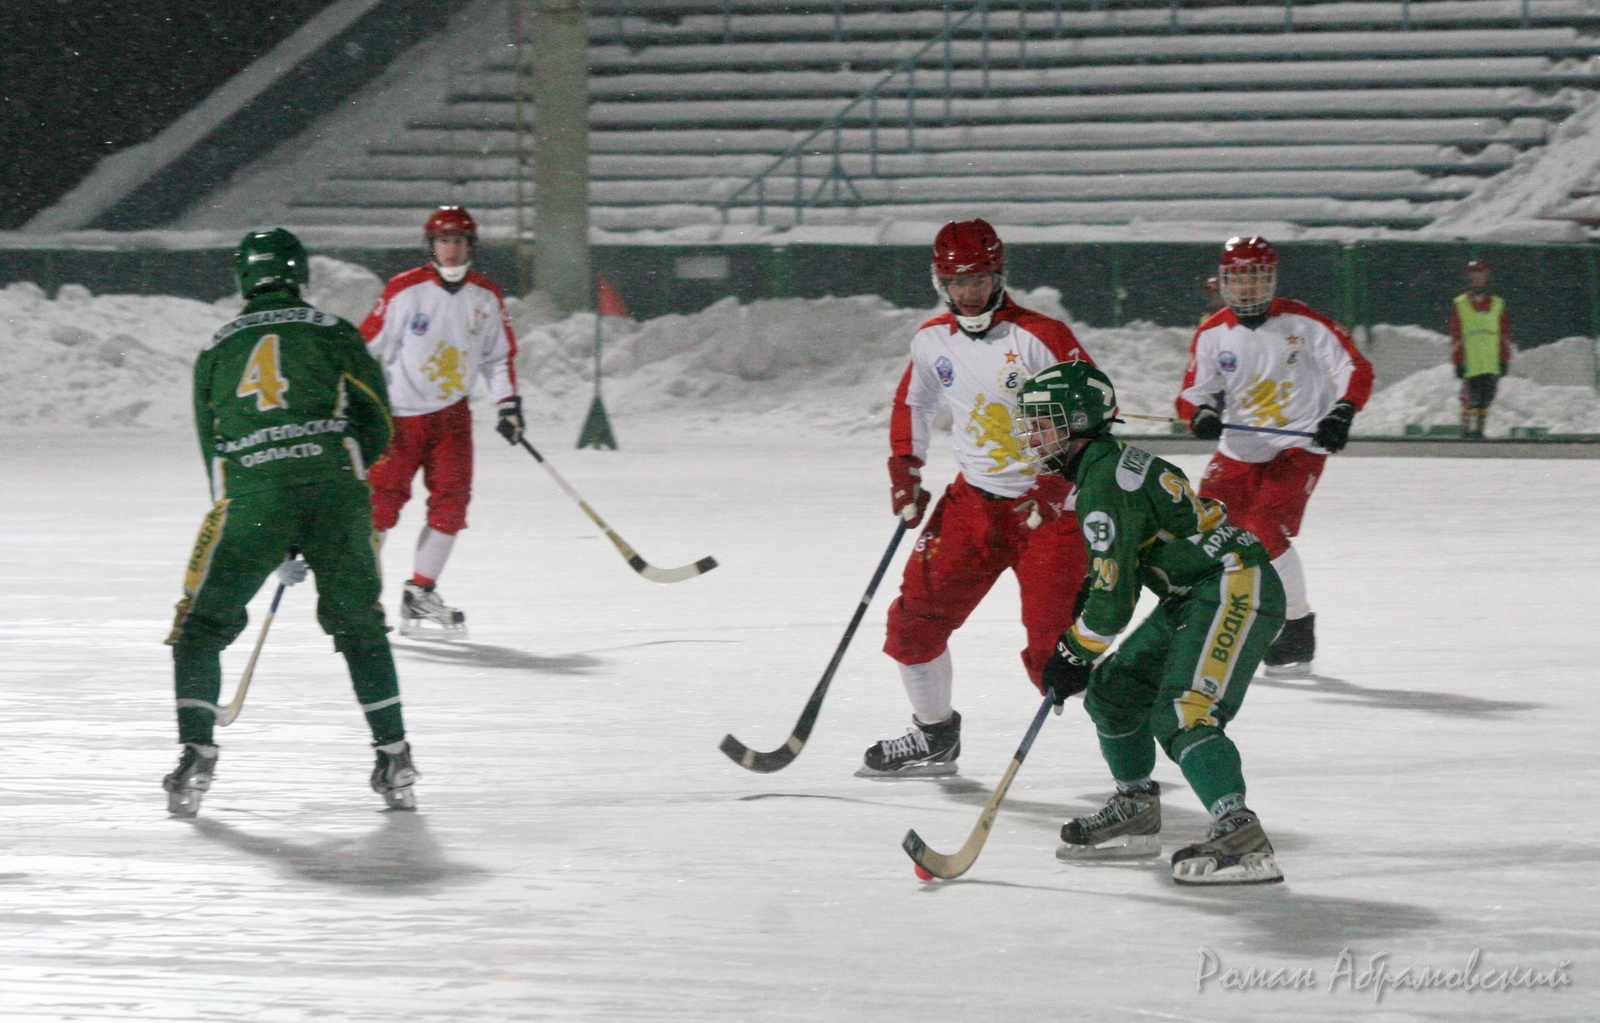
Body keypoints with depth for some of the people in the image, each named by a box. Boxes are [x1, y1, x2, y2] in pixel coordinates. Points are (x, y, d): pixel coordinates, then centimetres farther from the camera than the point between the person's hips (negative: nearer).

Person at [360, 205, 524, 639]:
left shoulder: (486, 297, 5)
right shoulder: (405, 291, -10)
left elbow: (499, 355, 16)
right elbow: (368, 347, -6)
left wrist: (509, 403, 7)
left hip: (451, 413, 4)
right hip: (399, 412, -4)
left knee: (452, 500, -4)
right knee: (382, 501, -8)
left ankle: (420, 594, 7)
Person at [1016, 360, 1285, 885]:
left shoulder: (1103, 485, -18)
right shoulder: (1115, 463, 14)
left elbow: (1113, 600, -20)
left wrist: (1072, 655, -8)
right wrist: (1089, 590, 19)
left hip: (1235, 590, -11)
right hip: (1192, 596, 11)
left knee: (1181, 714, -25)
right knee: (1113, 690, 17)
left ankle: (1241, 837, -36)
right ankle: (1135, 813, 32)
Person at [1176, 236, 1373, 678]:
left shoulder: (1302, 323, -9)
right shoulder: (1212, 335, 2)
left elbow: (1356, 369, -5)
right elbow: (1193, 392, 4)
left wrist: (1342, 413, -21)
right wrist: (1201, 414, -19)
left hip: (1299, 446, -5)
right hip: (1240, 451, 5)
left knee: (1265, 533, -21)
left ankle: (1298, 626, -3)